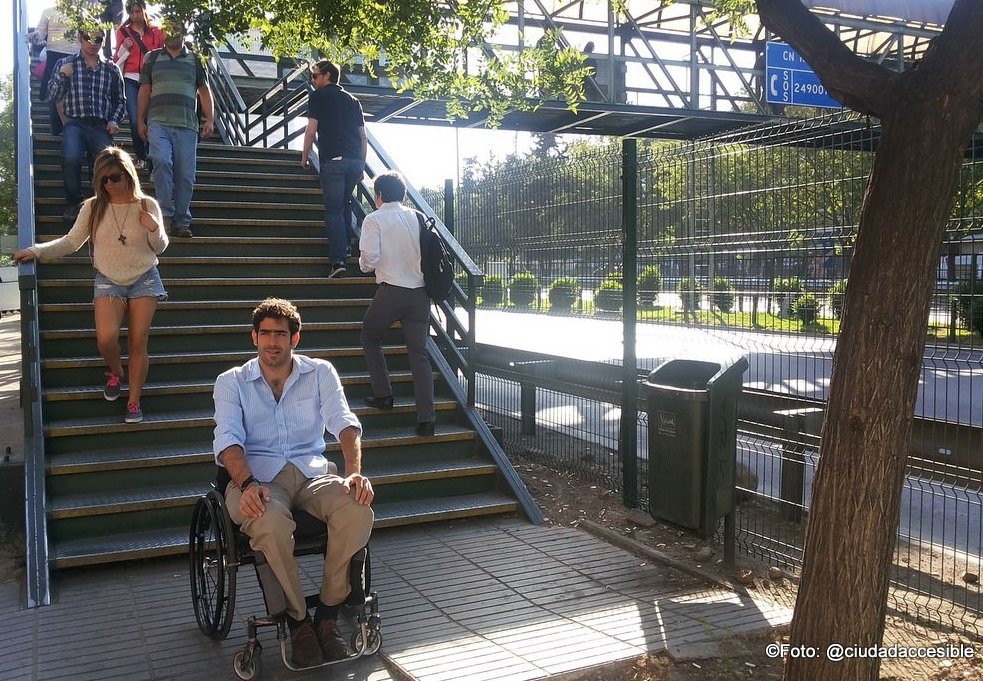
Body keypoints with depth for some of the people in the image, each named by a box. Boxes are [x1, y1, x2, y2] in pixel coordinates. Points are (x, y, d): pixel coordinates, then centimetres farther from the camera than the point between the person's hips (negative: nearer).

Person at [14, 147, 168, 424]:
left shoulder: (147, 205, -3)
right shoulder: (93, 207, -3)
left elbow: (159, 248, 4)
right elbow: (71, 242, 1)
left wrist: (154, 229, -17)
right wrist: (37, 251, -11)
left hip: (144, 280, 0)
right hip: (108, 281, 0)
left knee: (138, 342, -2)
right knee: (106, 338, -19)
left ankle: (134, 401, 11)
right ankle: (115, 372, 15)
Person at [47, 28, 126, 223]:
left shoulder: (111, 69, 16)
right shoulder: (65, 64, 13)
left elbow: (120, 101, 23)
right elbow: (53, 98, 9)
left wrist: (114, 120, 5)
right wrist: (61, 76, -7)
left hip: (101, 126, 1)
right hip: (75, 123, -1)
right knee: (71, 158, -32)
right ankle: (74, 203, -10)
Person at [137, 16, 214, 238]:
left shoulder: (195, 60, 15)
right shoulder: (152, 58, 15)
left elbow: (204, 90, 13)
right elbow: (144, 90, 15)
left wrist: (209, 120, 1)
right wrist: (140, 120, 7)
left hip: (187, 125, 1)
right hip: (158, 122, -1)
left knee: (186, 174, -3)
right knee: (162, 162, -23)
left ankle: (181, 222, 5)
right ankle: (166, 213, -14)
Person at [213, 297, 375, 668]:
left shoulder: (320, 373, 12)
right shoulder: (232, 382, 10)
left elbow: (344, 423, -2)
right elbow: (227, 439, -4)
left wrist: (354, 471, -22)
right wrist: (247, 484, -25)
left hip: (312, 470, 2)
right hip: (257, 475, -1)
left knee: (358, 511, -31)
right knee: (271, 525, -37)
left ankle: (328, 613, -11)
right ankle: (297, 620, -12)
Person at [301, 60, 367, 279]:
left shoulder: (318, 96, 6)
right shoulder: (352, 100, 20)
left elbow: (311, 130, -1)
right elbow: (363, 137, 16)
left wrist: (304, 158, 10)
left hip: (333, 160, -5)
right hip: (355, 160, 5)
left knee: (334, 210, -4)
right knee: (345, 203, 24)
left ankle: (338, 260, -13)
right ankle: (346, 245, 17)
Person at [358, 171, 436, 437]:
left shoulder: (374, 219, -4)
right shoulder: (417, 217, 8)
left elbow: (369, 259, -12)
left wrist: (364, 264, 10)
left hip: (391, 291, -4)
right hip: (420, 292, 4)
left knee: (370, 337, 22)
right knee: (419, 353, 5)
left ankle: (383, 395, 17)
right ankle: (426, 419, -2)